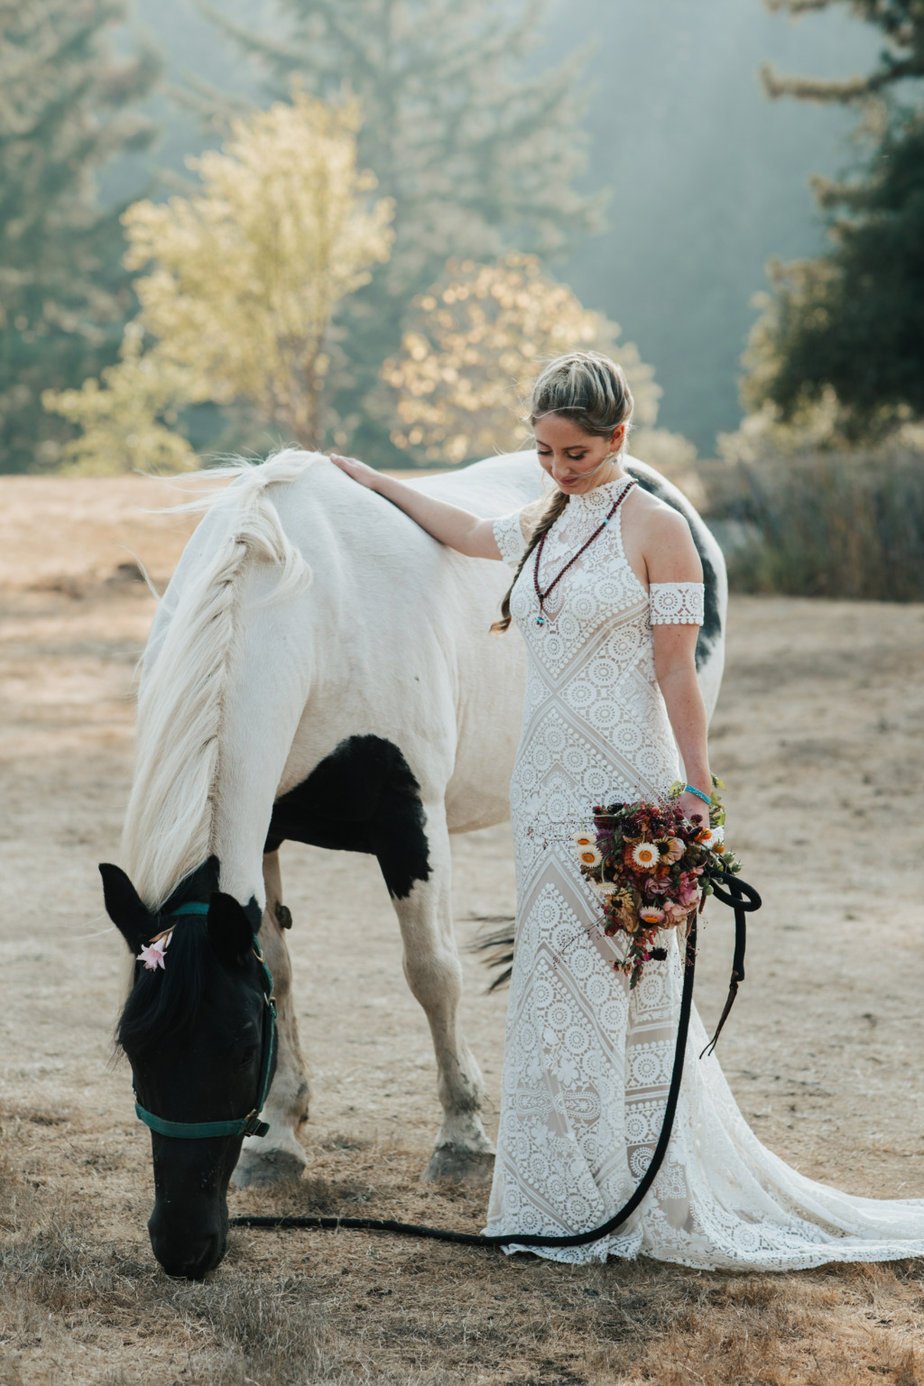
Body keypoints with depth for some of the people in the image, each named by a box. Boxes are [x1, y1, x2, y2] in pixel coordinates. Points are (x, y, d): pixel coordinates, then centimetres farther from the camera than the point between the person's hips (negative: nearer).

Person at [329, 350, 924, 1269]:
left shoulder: (655, 529, -8)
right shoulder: (542, 527, 12)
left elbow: (676, 673, -11)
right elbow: (460, 531, 32)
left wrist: (697, 792, -13)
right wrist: (375, 483, 40)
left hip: (624, 787, -7)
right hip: (546, 780, 7)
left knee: (621, 982, -4)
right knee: (555, 978, 9)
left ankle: (645, 1203, 5)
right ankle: (570, 1194, 17)